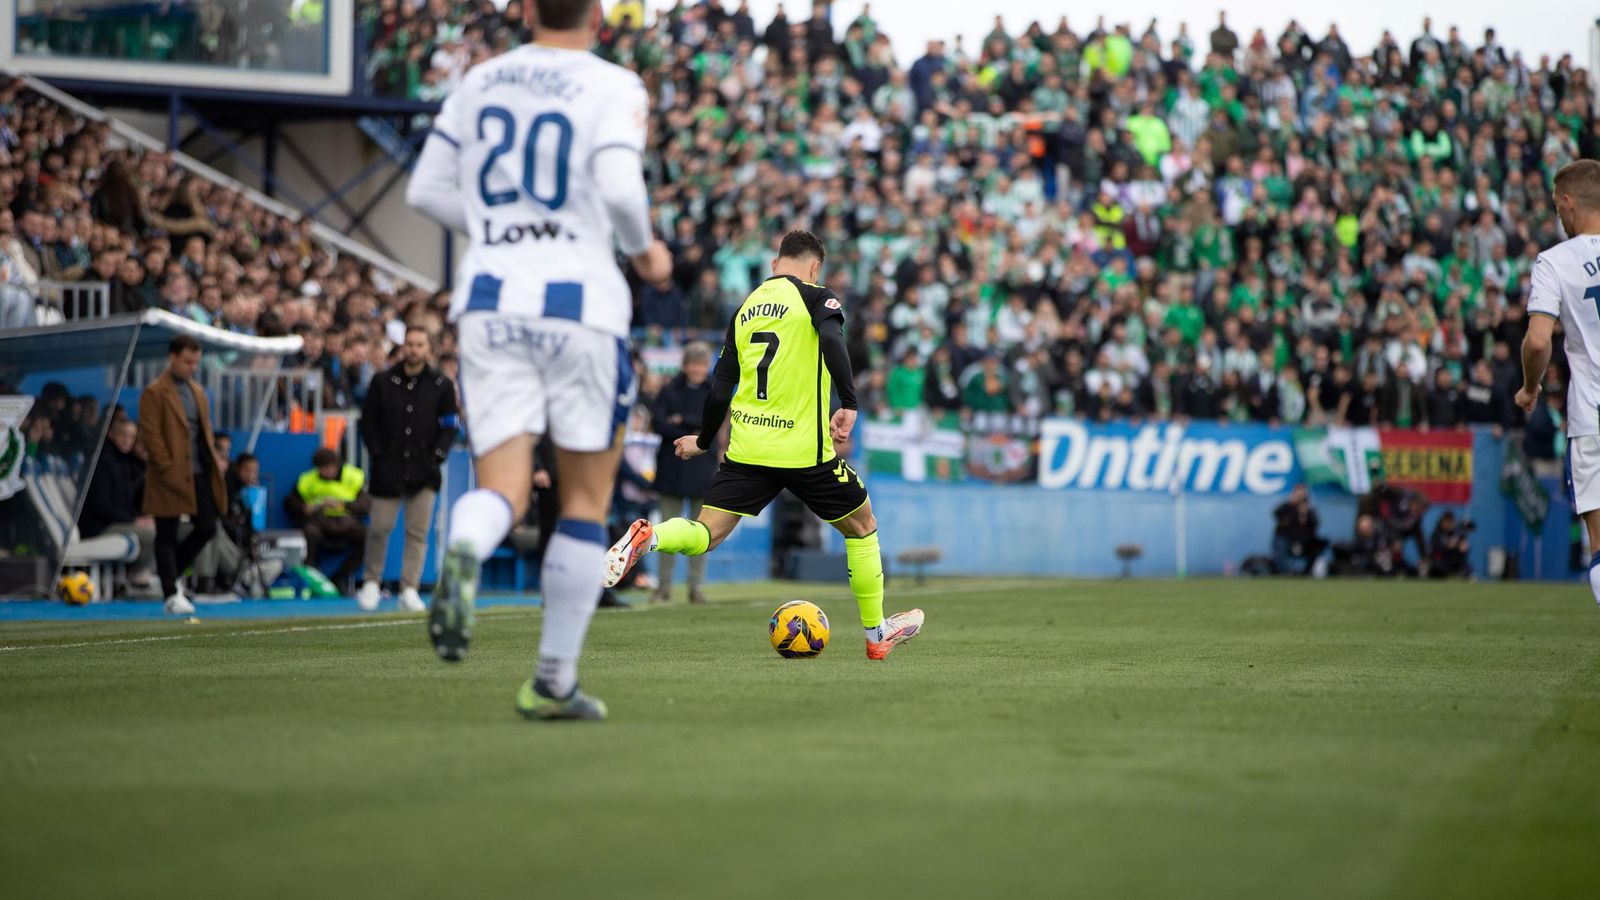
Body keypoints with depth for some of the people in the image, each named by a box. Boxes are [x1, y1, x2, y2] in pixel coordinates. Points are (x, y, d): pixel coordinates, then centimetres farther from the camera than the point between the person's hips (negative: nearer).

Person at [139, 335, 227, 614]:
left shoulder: (197, 391, 17)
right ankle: (171, 594, 3)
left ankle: (168, 573, 24)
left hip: (199, 475, 7)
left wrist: (214, 459, 9)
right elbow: (150, 436, -12)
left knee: (207, 528, 6)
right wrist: (168, 470, -16)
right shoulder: (155, 393, -7)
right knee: (167, 536, -1)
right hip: (172, 477, -7)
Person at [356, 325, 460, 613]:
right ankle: (371, 583, 16)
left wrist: (436, 456, -4)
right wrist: (377, 454, -2)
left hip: (423, 470, 0)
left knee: (418, 532, -2)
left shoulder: (442, 385, 5)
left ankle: (409, 589, 1)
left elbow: (450, 426, 7)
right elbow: (368, 419, 7)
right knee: (380, 527, -1)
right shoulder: (382, 381, 4)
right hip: (388, 469, 0)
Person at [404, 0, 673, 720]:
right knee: (586, 498, 11)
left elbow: (426, 190, 13)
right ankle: (554, 680, 12)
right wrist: (643, 248, 1)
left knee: (503, 487, 0)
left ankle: (461, 553, -38)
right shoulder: (614, 88, -4)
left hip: (489, 301, 3)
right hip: (579, 302, -3)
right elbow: (619, 188, -19)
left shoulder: (480, 81, 11)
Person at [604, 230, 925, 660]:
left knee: (704, 535, 4)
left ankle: (648, 537, -28)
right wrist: (849, 405, -27)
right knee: (861, 526, 16)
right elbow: (832, 340, -22)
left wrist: (703, 441, 27)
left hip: (746, 447, 4)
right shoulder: (815, 296, 0)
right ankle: (877, 633, 21)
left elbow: (721, 387, 15)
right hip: (805, 449, -4)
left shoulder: (746, 308, 15)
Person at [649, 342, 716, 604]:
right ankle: (664, 584, 4)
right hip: (672, 469, 0)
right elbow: (657, 422, -6)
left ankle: (697, 586, 4)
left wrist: (682, 421, -9)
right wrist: (690, 436, -12)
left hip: (702, 471, 0)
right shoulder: (669, 391, 6)